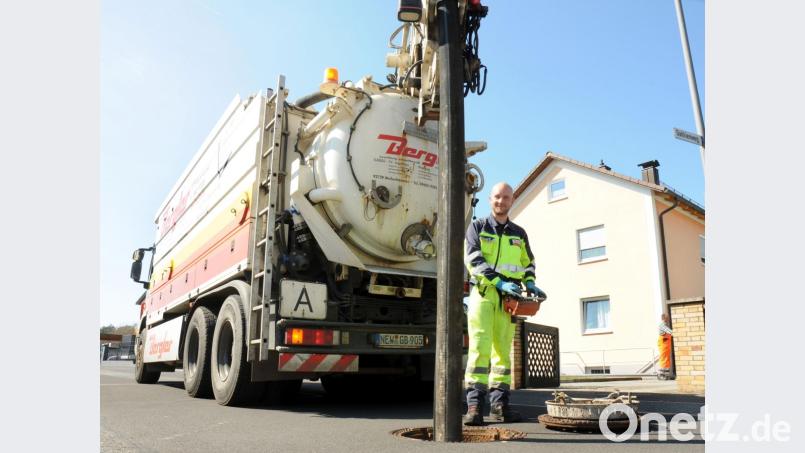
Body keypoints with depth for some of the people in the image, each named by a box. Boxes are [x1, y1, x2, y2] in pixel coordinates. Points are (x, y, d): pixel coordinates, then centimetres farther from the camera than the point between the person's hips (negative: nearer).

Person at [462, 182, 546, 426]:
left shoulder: (519, 234, 17)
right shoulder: (477, 227, 5)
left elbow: (528, 262, 27)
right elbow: (473, 259, -8)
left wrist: (530, 284, 6)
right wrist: (499, 282, -18)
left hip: (508, 297, 4)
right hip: (483, 290, -4)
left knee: (503, 350, 6)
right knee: (480, 347, -13)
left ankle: (499, 403, 13)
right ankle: (474, 405, -13)